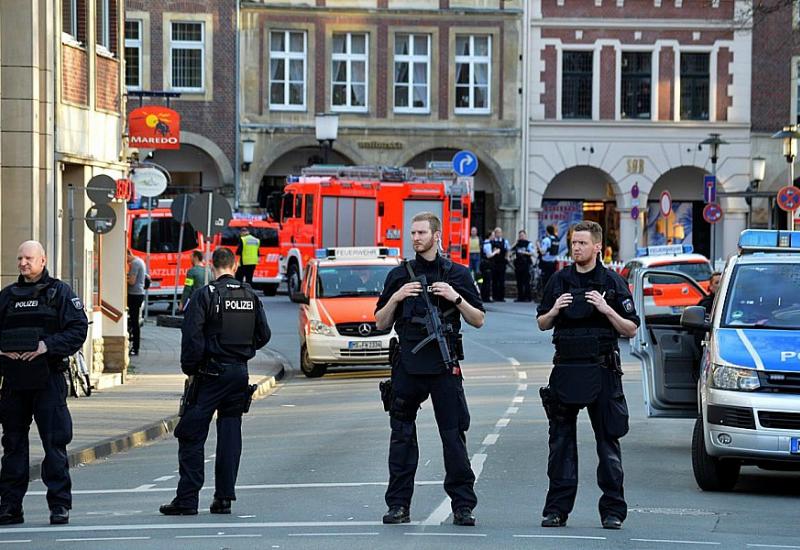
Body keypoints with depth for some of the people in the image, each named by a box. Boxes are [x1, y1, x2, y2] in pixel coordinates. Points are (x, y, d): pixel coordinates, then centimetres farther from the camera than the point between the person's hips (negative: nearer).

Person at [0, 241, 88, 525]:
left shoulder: (59, 293, 2)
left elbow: (78, 329, -6)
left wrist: (47, 345, -18)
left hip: (48, 380, -4)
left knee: (54, 442, -4)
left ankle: (60, 505, 2)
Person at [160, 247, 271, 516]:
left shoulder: (205, 295, -9)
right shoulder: (251, 296, 6)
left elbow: (192, 336, -14)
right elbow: (263, 335, 10)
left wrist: (189, 369, -5)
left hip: (211, 372, -5)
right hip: (240, 373, 5)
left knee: (192, 436, -1)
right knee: (230, 435, 9)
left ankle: (187, 499, -5)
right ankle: (224, 498, 7)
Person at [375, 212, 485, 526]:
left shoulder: (457, 275, 7)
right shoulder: (399, 276, 11)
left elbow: (478, 320, 7)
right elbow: (381, 323, 12)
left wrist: (456, 298, -8)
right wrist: (396, 297, -5)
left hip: (444, 366, -2)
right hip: (407, 365, 2)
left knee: (454, 435, -3)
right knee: (402, 436, 3)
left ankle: (462, 506, 1)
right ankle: (399, 505, 8)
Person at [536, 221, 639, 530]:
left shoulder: (613, 282, 1)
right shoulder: (559, 281, 9)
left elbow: (631, 330, -1)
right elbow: (542, 324, 15)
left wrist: (607, 310, -15)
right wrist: (554, 311, -5)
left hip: (602, 372, -3)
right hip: (565, 370, 3)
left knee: (608, 442, -1)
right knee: (561, 442, 3)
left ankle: (613, 510, 4)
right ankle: (557, 509, 8)